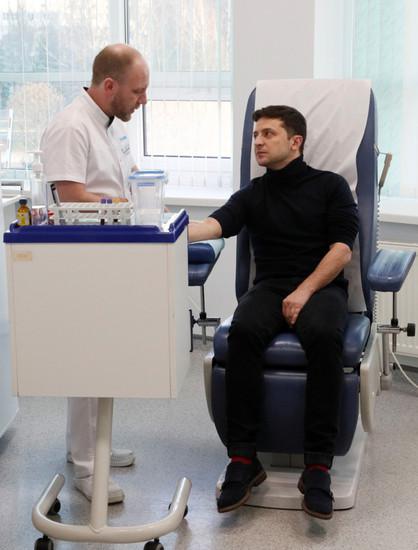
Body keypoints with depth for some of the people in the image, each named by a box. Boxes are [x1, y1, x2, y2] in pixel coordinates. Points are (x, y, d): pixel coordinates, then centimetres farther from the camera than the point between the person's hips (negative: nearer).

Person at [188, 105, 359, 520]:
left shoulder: (330, 186, 11)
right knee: (243, 331, -32)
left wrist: (305, 291, -15)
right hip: (270, 287, 2)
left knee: (323, 335, -36)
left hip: (321, 286, -2)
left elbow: (342, 249, 0)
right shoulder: (252, 195, 17)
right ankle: (243, 458, -29)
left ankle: (318, 464, -33)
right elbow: (214, 225, -2)